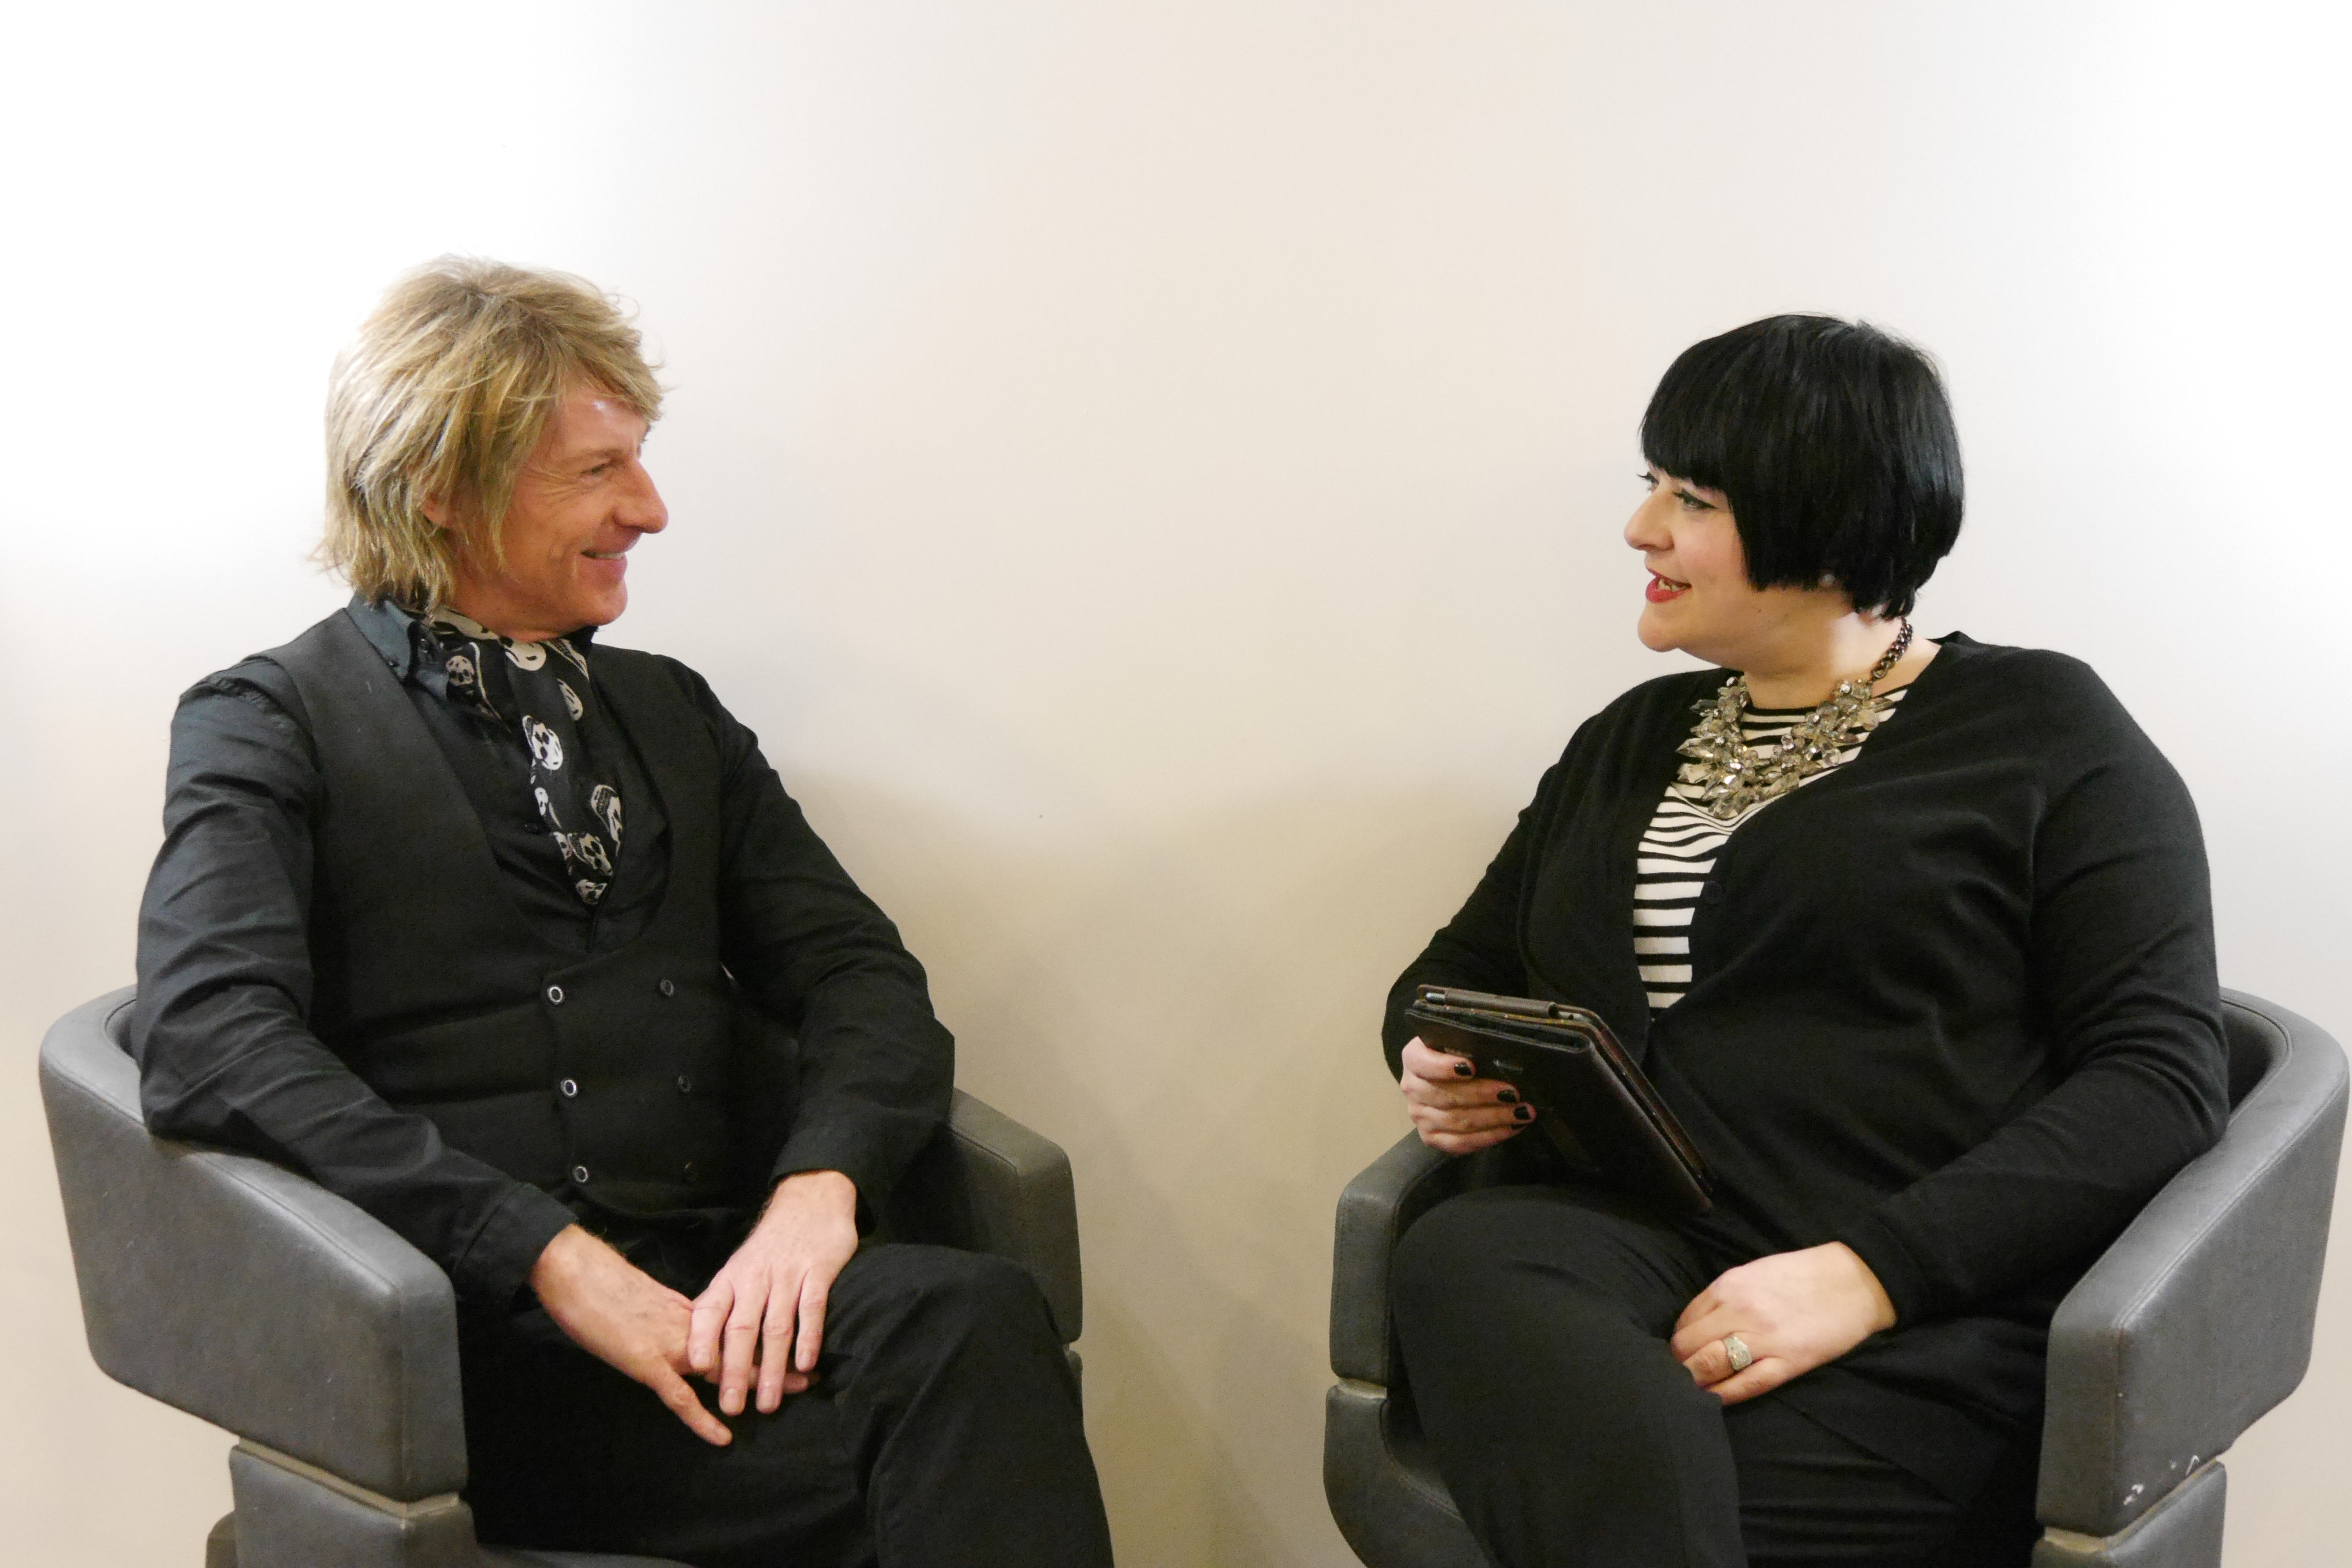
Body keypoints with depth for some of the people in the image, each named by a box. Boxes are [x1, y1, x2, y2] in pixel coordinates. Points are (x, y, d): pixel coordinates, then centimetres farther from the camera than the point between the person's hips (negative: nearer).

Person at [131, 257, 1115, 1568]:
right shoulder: (273, 724, 6)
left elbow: (859, 971, 12)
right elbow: (208, 1040, -11)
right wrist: (556, 1261, -20)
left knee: (973, 1310, -31)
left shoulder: (669, 712, 22)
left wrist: (821, 1185, -12)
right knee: (965, 1347, -32)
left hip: (729, 1294, 5)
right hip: (487, 1338, -5)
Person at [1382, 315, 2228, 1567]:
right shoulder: (1630, 740, 24)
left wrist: (1868, 1271, -17)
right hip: (1612, 1241, 5)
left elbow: (2159, 1077, -3)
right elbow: (1462, 969, 32)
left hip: (1911, 1324, -5)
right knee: (1455, 1263, -33)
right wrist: (1435, 1064, 5)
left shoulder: (2041, 734, 7)